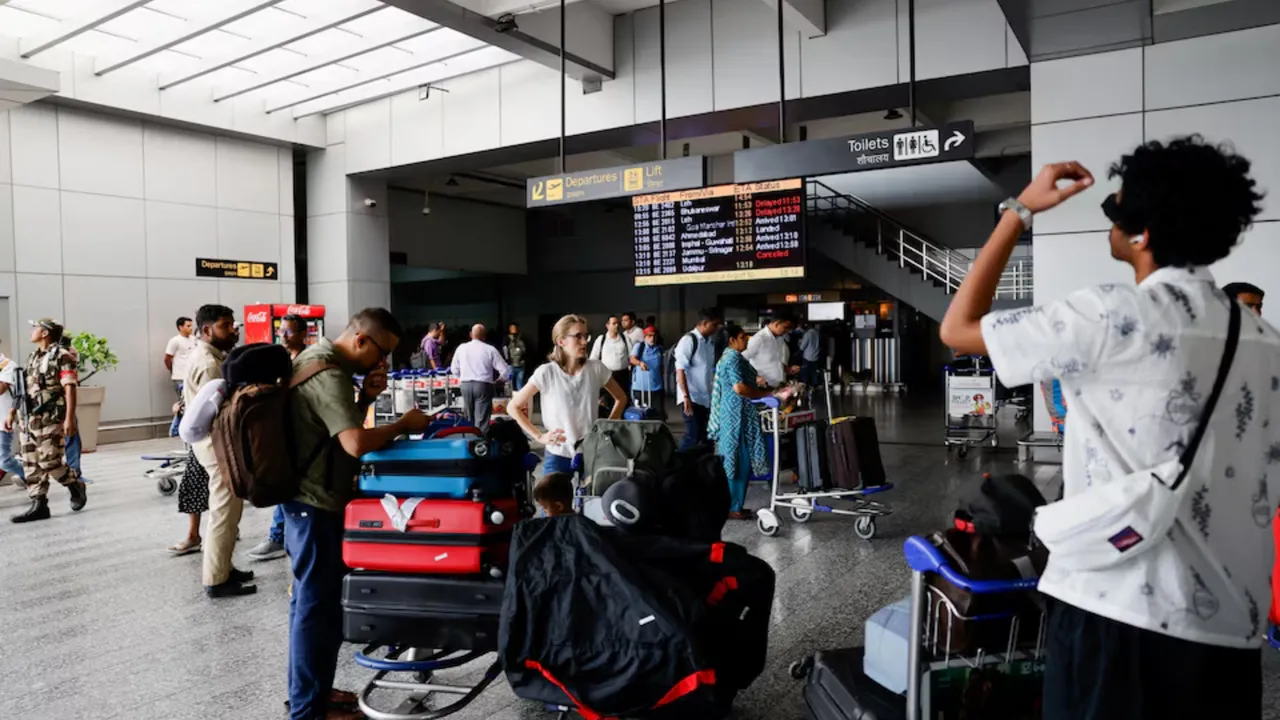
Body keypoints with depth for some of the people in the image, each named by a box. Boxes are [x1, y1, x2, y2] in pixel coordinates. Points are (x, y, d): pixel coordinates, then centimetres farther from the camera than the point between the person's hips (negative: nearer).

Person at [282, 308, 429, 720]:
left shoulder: (318, 357, 10)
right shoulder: (328, 374, -23)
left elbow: (341, 427, 16)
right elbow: (356, 444, -34)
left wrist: (366, 397, -1)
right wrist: (404, 425, -20)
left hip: (307, 499, 11)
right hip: (317, 504, -11)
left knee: (309, 601, 19)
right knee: (318, 606, 0)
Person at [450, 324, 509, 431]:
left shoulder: (461, 348, 5)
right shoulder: (490, 349, -5)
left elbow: (455, 370, 12)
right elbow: (504, 370, -5)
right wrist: (499, 380, 15)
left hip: (465, 385, 4)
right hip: (483, 386, -4)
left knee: (469, 419, 17)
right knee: (482, 420, -4)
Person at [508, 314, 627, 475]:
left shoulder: (596, 368, -4)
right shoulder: (546, 373, -10)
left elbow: (621, 398, 13)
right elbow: (513, 407, -3)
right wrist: (539, 436, -7)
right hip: (558, 457, -2)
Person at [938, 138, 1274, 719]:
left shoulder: (1112, 318, -14)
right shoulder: (1264, 344, 6)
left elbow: (958, 328, -5)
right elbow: (1262, 496, 11)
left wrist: (1020, 210, 2)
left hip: (1122, 615, -6)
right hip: (1232, 627, 6)